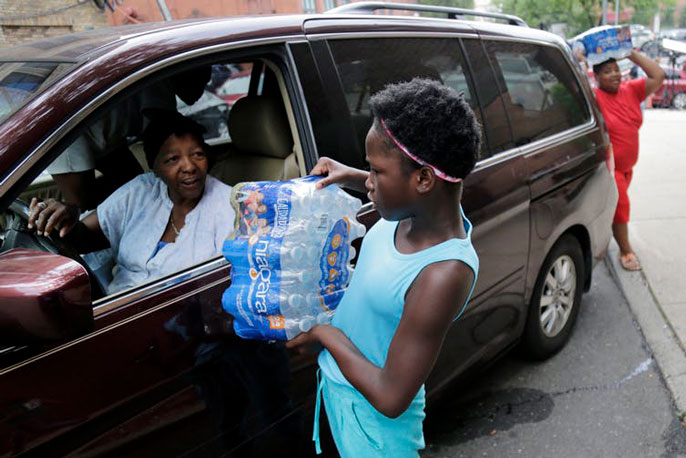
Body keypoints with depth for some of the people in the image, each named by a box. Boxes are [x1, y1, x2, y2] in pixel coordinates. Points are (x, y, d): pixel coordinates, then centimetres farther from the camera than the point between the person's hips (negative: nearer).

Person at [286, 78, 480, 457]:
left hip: (370, 415, -7)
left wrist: (325, 333, -19)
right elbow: (397, 190, 16)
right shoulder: (427, 205, -13)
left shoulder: (443, 277, -36)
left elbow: (391, 400, -30)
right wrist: (349, 176, -1)